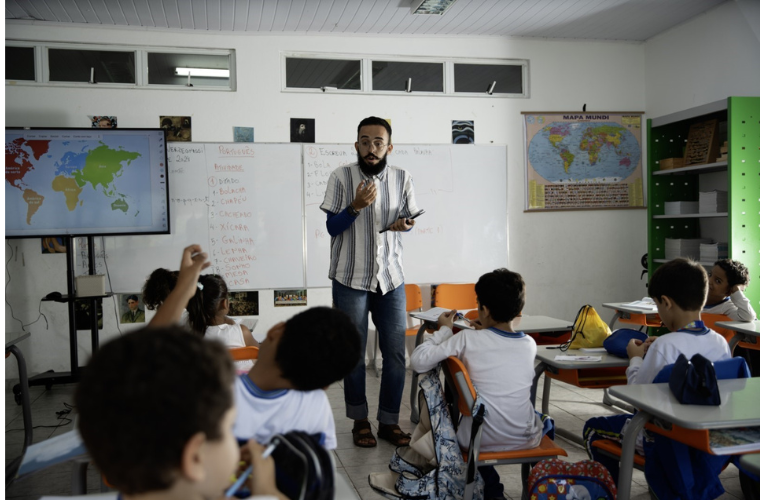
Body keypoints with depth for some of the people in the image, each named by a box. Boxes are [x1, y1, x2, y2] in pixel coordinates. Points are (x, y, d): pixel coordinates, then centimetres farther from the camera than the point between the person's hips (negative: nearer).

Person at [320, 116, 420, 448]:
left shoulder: (402, 179, 2)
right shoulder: (341, 177, -5)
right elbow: (332, 227, -3)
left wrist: (404, 223, -9)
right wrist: (356, 206, -21)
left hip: (390, 277, 2)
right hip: (351, 278, -2)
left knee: (396, 353, 4)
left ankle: (389, 421, 19)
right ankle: (360, 421, 22)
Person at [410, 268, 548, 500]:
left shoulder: (467, 339, -16)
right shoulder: (529, 344, -4)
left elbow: (418, 361, -14)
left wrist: (444, 330, -3)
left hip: (480, 439, -1)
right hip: (525, 439, 2)